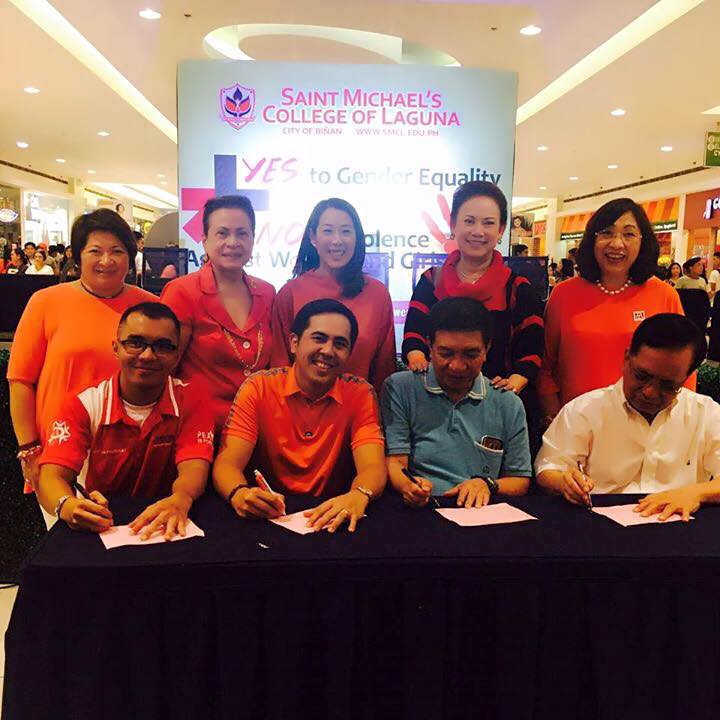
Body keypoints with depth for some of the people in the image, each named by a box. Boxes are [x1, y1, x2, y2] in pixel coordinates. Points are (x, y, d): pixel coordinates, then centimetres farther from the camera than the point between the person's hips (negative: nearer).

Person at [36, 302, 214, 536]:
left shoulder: (190, 402, -4)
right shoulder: (83, 405, -4)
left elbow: (193, 469, -15)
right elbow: (51, 476, -13)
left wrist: (180, 500, -39)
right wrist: (67, 506, -37)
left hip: (164, 530, 0)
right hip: (100, 528, 1)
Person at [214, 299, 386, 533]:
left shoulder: (360, 394, -3)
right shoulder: (258, 388, -4)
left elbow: (372, 468, -14)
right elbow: (227, 464, -11)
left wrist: (358, 497, -38)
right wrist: (240, 494, -35)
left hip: (330, 519, 2)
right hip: (268, 517, -1)